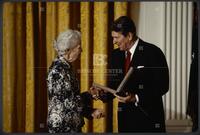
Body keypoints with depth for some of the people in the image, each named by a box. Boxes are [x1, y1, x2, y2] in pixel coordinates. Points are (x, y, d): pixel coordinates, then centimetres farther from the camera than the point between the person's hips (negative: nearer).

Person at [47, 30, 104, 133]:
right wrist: (88, 95, -5)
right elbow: (70, 102, -21)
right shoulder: (58, 70, -19)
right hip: (62, 126, -9)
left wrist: (91, 112, 3)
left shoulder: (66, 67, 9)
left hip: (71, 125, 9)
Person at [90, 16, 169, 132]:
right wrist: (102, 93, -8)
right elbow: (114, 85, 13)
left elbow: (163, 86, -13)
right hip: (125, 117, 5)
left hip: (149, 117, -5)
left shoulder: (153, 53, -10)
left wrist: (136, 98, -22)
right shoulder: (116, 55, 7)